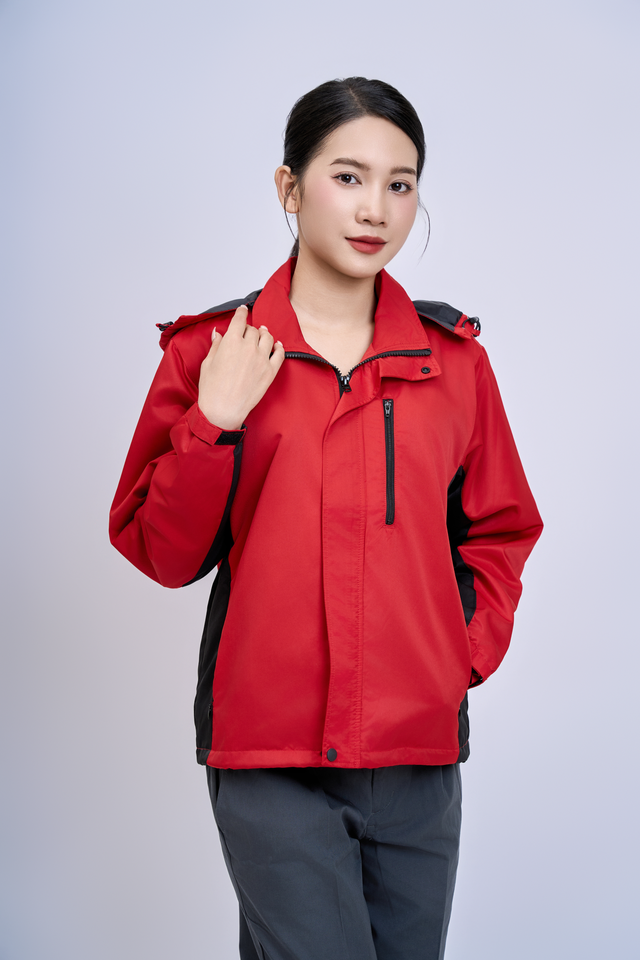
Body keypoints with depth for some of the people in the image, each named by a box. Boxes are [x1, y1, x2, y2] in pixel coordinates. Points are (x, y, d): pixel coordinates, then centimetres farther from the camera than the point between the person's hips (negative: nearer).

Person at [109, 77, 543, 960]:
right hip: (268, 754, -3)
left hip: (419, 755, 3)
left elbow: (499, 532, 15)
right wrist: (212, 426, -12)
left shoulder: (453, 357, 6)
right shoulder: (212, 353, 0)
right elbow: (162, 554, 0)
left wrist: (467, 651, 2)